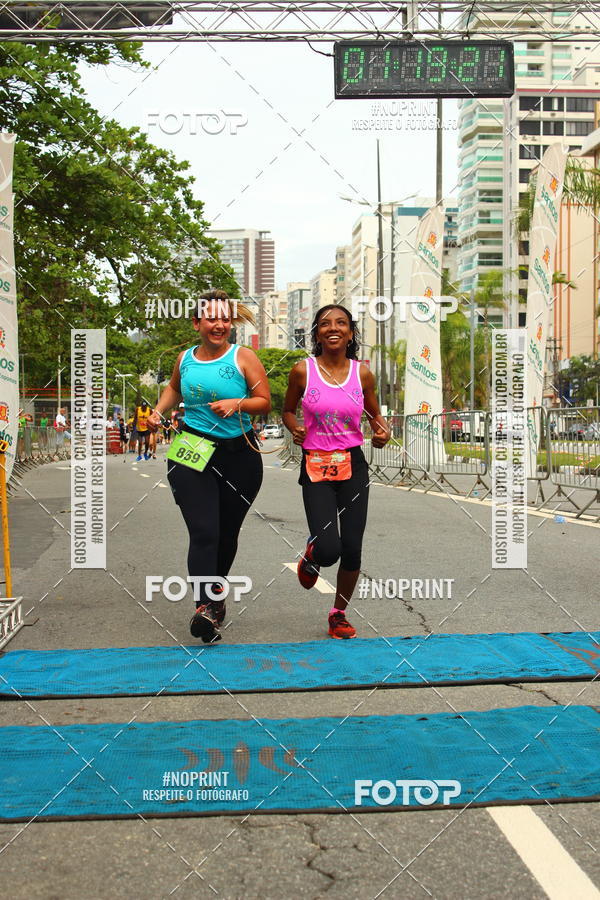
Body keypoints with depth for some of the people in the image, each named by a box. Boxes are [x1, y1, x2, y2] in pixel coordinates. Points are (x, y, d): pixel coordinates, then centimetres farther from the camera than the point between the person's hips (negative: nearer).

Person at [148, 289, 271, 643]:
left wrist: (236, 403, -19)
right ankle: (205, 608, -21)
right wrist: (159, 411, 12)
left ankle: (216, 594, 37)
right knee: (204, 532, -15)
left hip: (239, 455, 0)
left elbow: (265, 402, -3)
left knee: (227, 533, 13)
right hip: (191, 453, 0)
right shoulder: (186, 358, 7)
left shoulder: (244, 358, -3)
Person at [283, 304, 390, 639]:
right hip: (315, 467, -2)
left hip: (353, 465, 2)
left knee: (352, 549, 2)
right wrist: (295, 429, -9)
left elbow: (375, 414, 16)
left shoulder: (362, 373, 2)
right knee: (329, 549, -15)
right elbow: (288, 410, 12)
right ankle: (311, 556, 25)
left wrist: (383, 431, -6)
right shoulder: (303, 370, -3)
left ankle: (339, 614, 26)